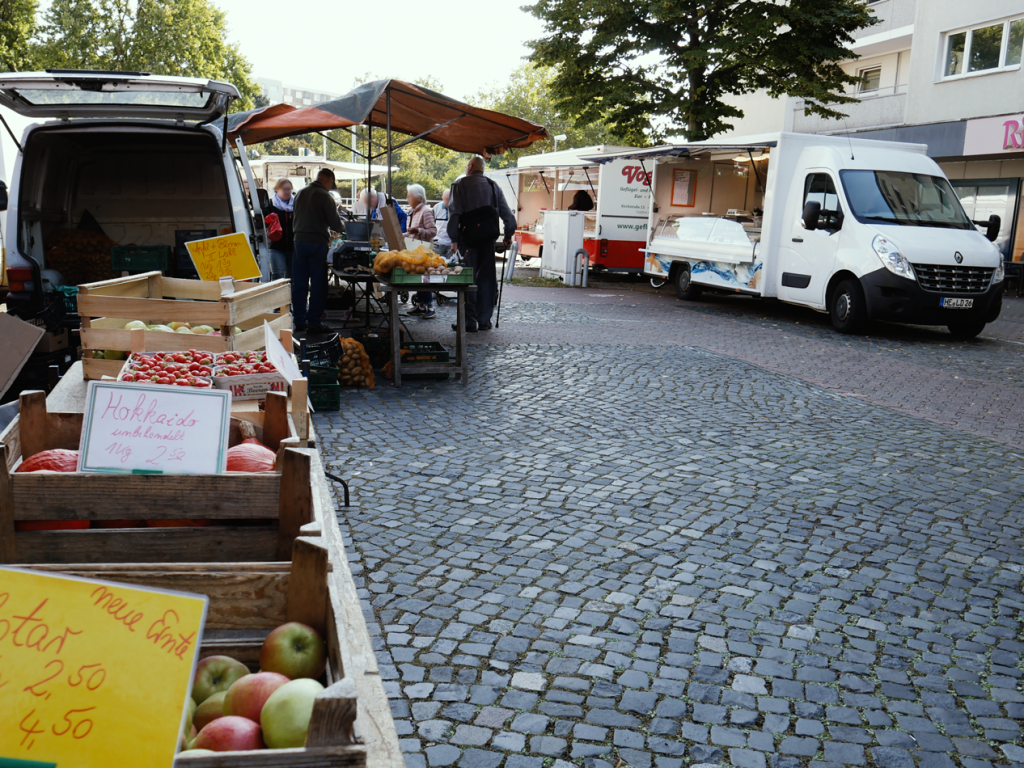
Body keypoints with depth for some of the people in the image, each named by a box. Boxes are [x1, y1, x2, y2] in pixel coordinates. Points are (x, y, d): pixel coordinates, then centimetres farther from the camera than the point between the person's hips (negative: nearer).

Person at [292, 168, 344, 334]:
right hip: (317, 242, -6)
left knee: (299, 283, 9)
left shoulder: (300, 194, 12)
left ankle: (299, 321, 13)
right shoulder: (325, 196, -8)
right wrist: (343, 228, 11)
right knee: (317, 284, 0)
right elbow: (335, 223, -9)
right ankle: (313, 322, 0)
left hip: (299, 241, 6)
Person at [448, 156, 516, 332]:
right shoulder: (492, 186, 13)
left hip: (468, 238, -3)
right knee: (487, 278, 9)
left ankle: (469, 321, -2)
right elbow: (507, 214, 9)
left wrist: (454, 239, -7)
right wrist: (508, 236, 15)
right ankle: (484, 320, 11)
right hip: (488, 238, 3)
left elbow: (455, 214, -8)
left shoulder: (460, 185, 2)